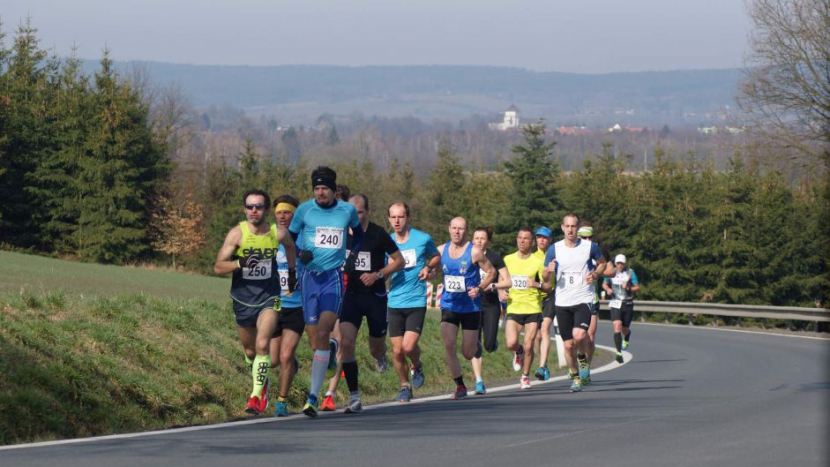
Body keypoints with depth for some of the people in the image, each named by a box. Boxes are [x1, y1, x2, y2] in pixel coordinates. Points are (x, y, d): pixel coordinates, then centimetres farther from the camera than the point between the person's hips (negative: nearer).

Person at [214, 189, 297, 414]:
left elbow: (290, 246, 18)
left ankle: (257, 394, -16)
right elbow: (218, 267, -15)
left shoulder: (278, 233, -7)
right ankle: (261, 382, 42)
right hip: (242, 299, 1)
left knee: (262, 344, -20)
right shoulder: (237, 233, -11)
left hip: (269, 297, -1)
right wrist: (240, 263, -31)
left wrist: (292, 272, 23)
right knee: (250, 351, 13)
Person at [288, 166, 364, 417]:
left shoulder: (347, 210, 4)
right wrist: (299, 254, -9)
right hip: (309, 276, 1)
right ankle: (332, 349, 42)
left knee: (322, 334, -17)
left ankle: (313, 396, -18)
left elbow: (359, 234, 24)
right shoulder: (304, 210, 1)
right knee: (315, 341, 2)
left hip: (334, 276, -1)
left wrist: (352, 256, 9)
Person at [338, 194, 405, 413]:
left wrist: (378, 274, -15)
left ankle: (380, 356, 51)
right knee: (346, 342, -18)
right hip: (350, 296, 1)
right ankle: (354, 398, -14)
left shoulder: (378, 234, -8)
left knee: (376, 349, 9)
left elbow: (399, 261, -2)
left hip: (375, 296, -1)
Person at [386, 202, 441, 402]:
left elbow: (436, 257, 17)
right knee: (397, 350, 0)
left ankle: (417, 366, 18)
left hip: (416, 301, -2)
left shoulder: (423, 239, -1)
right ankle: (404, 386, 22)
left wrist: (428, 267, -4)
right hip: (395, 302, 2)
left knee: (409, 346, -16)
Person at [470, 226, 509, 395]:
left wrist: (492, 286, -17)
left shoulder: (495, 257, 1)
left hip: (491, 305, -1)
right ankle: (479, 381, -3)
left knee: (489, 346, -7)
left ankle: (494, 342, 31)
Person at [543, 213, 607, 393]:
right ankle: (576, 377, 21)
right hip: (562, 302, 2)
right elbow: (546, 279, 7)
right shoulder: (554, 249, 2)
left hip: (583, 299, -2)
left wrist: (595, 274, -3)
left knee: (578, 336, -24)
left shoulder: (589, 247, -1)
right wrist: (549, 271, -16)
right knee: (568, 344, 4)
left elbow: (602, 263, 18)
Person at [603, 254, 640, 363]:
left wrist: (629, 288, -19)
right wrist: (608, 289, -3)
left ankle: (626, 338, 49)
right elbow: (604, 284, 19)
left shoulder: (630, 273, -1)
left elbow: (638, 288, 0)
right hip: (615, 304, 0)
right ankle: (619, 353, -20)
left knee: (625, 329, 8)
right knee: (617, 326, -19)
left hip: (627, 304, 0)